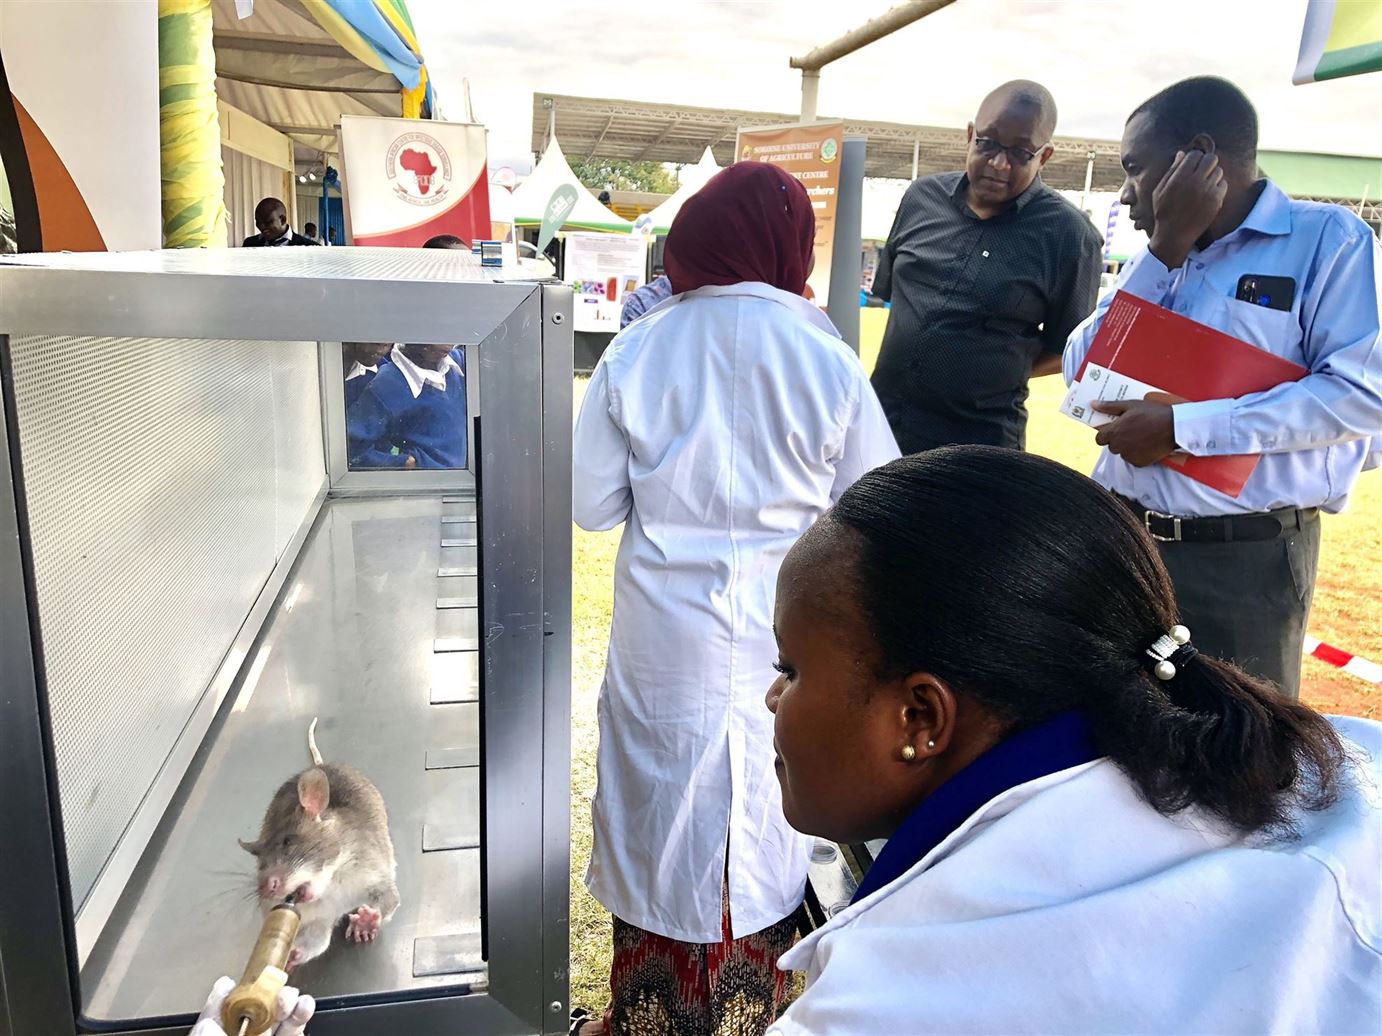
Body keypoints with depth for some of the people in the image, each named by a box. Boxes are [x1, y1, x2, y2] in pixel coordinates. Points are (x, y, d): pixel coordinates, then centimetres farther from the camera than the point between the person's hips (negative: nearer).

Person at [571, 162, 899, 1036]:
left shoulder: (639, 350, -7)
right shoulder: (827, 358, -9)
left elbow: (593, 504, -4)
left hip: (665, 632, 1)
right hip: (780, 636, 0)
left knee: (662, 811, 17)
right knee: (763, 826, 17)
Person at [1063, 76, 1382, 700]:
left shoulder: (1327, 239, -6)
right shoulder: (1158, 252, 13)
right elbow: (1082, 369, 1)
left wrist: (1181, 427, -20)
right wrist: (1167, 247, -6)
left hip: (1245, 558, -5)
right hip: (1119, 534, 6)